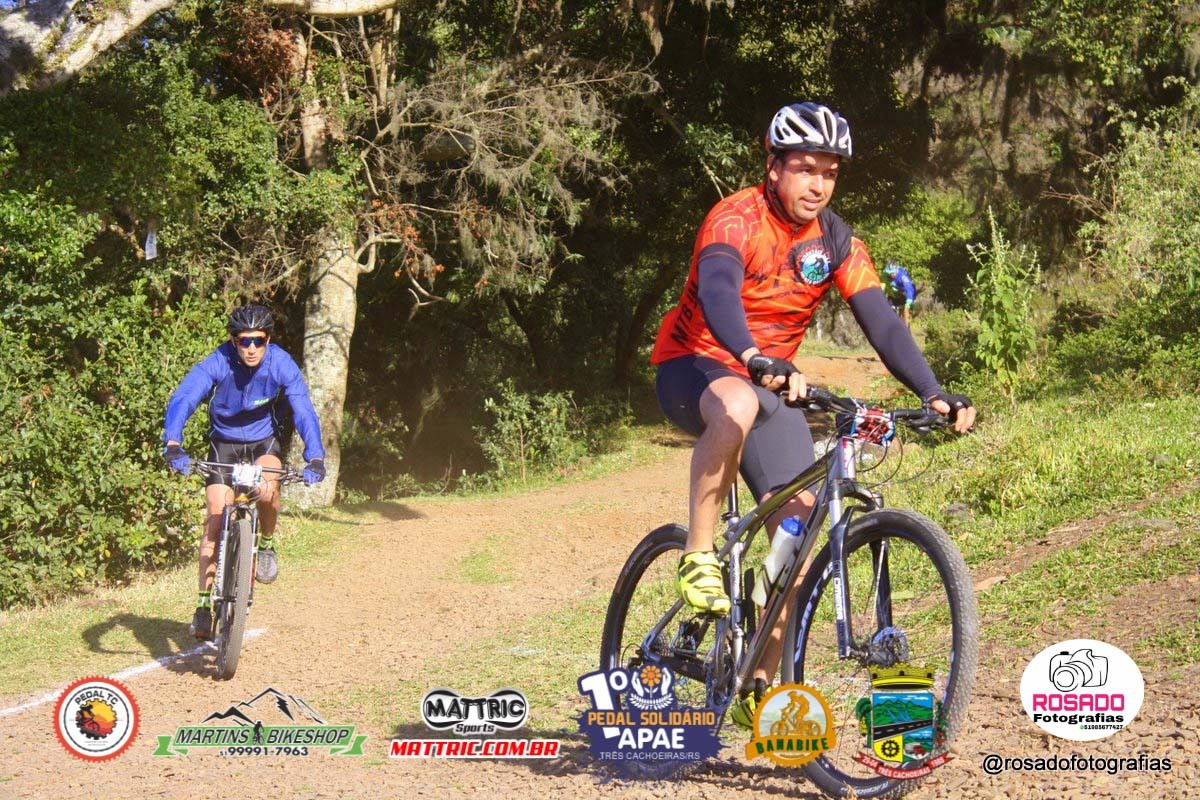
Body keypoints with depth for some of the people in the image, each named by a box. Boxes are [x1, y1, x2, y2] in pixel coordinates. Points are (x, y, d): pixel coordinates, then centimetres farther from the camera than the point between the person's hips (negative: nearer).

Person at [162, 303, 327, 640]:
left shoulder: (281, 364, -22)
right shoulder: (218, 363, -25)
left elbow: (304, 411, -26)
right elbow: (182, 400, -36)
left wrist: (315, 458, -41)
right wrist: (173, 445, -52)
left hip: (264, 441, 0)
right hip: (224, 442, 0)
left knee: (267, 490, -32)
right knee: (216, 519, -10)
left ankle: (266, 544, -1)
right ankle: (204, 603, -2)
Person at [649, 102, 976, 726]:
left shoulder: (837, 242, -2)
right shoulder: (736, 220, -19)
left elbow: (883, 324, -8)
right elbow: (717, 293, -38)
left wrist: (935, 396, -22)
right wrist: (753, 361, -58)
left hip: (770, 383, 6)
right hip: (693, 368, -6)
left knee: (799, 522, -9)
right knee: (737, 406, -42)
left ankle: (759, 686, 2)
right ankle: (697, 556, -25)